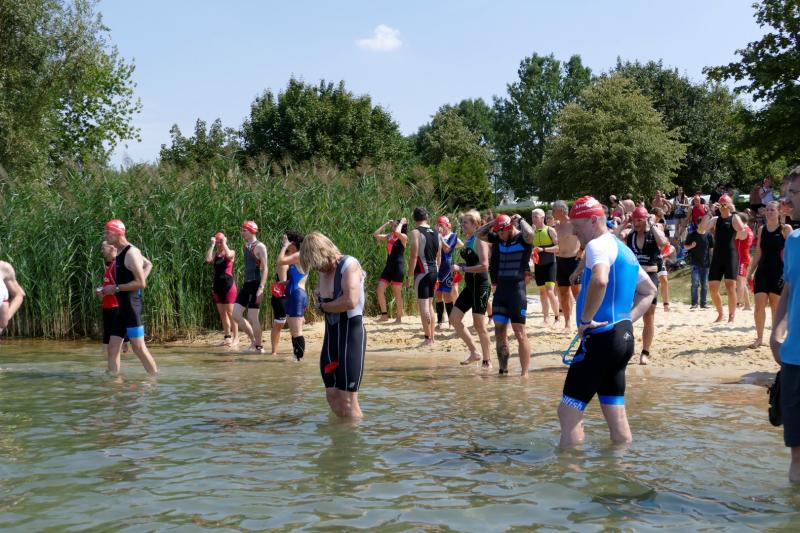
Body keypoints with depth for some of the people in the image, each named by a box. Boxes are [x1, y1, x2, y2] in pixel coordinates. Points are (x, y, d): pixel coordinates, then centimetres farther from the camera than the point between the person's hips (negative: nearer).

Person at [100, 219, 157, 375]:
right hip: (122, 307, 9)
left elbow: (141, 283, -17)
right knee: (113, 347, 7)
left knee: (138, 347, -7)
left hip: (132, 305, -9)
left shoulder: (131, 253, -14)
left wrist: (116, 288, -15)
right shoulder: (120, 253, 13)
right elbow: (148, 264, 27)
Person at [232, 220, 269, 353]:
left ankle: (258, 347, 7)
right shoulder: (246, 246, 15)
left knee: (253, 317, -5)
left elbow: (265, 268, -15)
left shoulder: (260, 247, -9)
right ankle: (253, 341, 17)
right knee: (236, 314, 6)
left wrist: (261, 288, -23)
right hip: (247, 283, 8)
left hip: (256, 284, -8)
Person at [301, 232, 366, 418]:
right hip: (331, 333, 8)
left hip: (351, 333, -8)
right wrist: (317, 299, -2)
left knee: (348, 400, -7)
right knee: (332, 396, 8)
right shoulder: (323, 271, 10)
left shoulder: (349, 265, -14)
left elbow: (350, 301, -26)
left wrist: (323, 306, -10)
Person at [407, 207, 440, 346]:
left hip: (422, 271, -7)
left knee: (423, 304, -5)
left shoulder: (416, 232, -10)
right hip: (434, 271, 7)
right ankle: (432, 336, 21)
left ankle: (428, 338, -6)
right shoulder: (435, 233, 11)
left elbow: (414, 255, -16)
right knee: (429, 303, 17)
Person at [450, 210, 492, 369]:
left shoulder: (480, 240, -14)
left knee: (479, 324, -3)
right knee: (454, 318, 8)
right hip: (470, 286, 9)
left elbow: (484, 266, -23)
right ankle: (474, 352, 19)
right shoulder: (468, 240, 12)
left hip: (480, 286, -9)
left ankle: (487, 360, 10)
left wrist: (462, 269, -20)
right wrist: (459, 265, 4)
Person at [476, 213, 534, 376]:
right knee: (499, 333, 8)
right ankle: (503, 370, 16)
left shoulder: (523, 239, -7)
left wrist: (520, 219, -13)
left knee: (520, 333, -5)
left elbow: (530, 233, -31)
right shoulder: (500, 239, 11)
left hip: (517, 290, -7)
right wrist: (493, 223, 6)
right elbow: (478, 234, 19)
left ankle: (524, 373, -2)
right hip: (500, 290, 7)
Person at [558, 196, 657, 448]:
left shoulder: (598, 245, -11)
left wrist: (585, 319, -22)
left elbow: (599, 280, -33)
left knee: (568, 411, -4)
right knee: (617, 419, 12)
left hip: (601, 337, -10)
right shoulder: (624, 250, 19)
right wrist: (628, 318, 17)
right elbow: (649, 290, 29)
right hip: (623, 336, 10)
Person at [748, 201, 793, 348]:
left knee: (776, 306, 4)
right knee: (759, 305, -3)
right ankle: (759, 338, 6)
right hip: (762, 271, 3)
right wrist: (750, 272, 10)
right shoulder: (762, 229, 10)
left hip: (778, 271, -3)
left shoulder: (785, 229, -3)